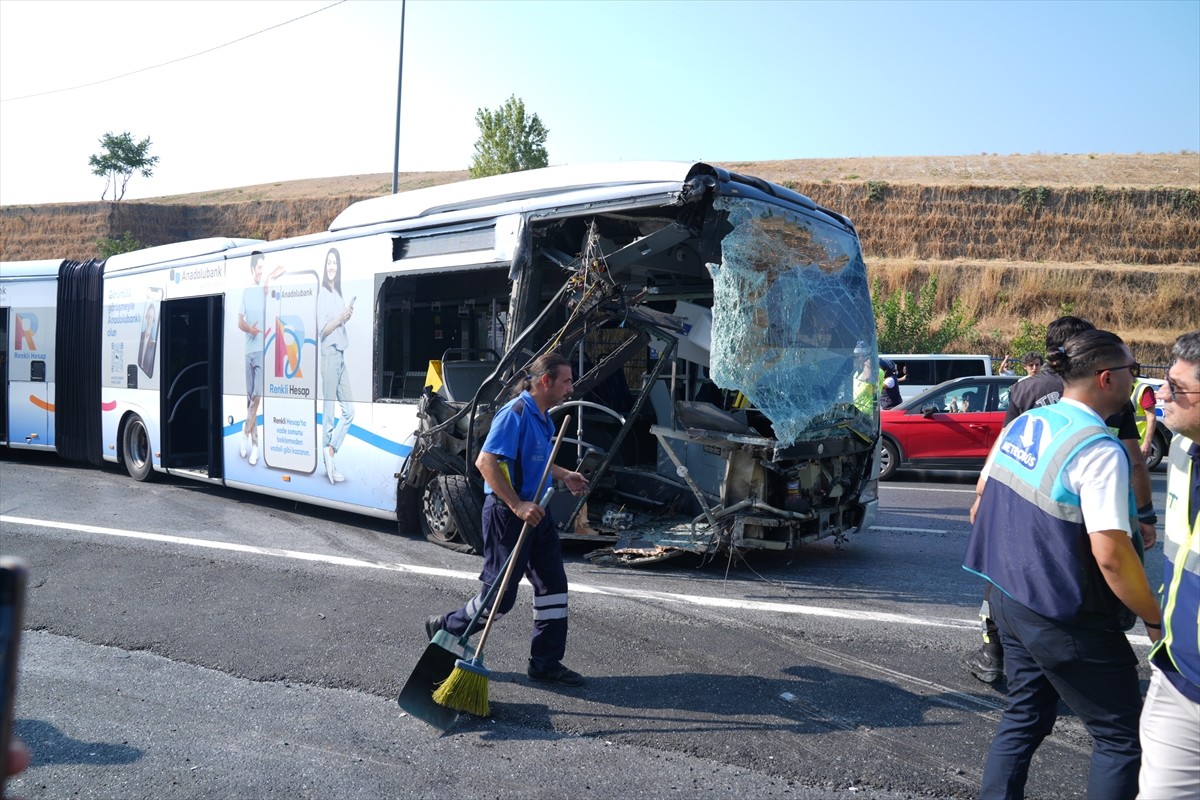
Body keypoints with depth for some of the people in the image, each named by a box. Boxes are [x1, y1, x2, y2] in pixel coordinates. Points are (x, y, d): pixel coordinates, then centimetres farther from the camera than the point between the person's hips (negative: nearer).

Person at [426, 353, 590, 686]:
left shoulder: (543, 417, 12)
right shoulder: (515, 413, -19)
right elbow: (485, 461, -26)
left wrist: (564, 475, 21)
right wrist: (517, 506, -28)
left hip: (535, 512, 10)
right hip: (507, 513, -9)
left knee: (553, 584, 8)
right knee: (500, 595, 1)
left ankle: (546, 662, 19)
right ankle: (445, 630, 25)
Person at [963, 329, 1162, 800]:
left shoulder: (1024, 424, 2)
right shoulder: (1099, 451, -21)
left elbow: (980, 507, 11)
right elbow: (1111, 555, -25)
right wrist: (1155, 620, -11)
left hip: (1008, 597, 8)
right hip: (1067, 620, -8)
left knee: (1025, 716, 22)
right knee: (1121, 738, 9)